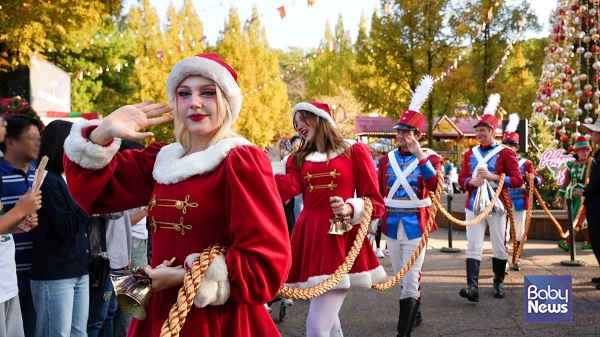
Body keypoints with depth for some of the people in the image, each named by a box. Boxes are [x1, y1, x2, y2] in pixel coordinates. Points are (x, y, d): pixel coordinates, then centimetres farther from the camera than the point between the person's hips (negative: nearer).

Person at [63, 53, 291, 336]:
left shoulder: (242, 162, -12)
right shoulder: (162, 159, 9)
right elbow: (93, 190, 8)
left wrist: (183, 277, -17)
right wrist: (103, 134, -8)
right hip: (161, 313, 7)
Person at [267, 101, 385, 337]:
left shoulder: (355, 151, 1)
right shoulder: (299, 158, 15)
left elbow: (375, 202, 0)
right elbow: (287, 191, -4)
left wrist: (350, 209, -17)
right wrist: (274, 164, 0)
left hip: (340, 240, -5)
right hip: (309, 238, 6)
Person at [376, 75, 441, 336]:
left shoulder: (429, 158, -4)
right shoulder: (387, 159, 7)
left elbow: (434, 185, -22)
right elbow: (379, 192, 11)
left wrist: (420, 155, -26)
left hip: (415, 224, -4)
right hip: (392, 224, 4)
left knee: (410, 278, -7)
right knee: (401, 277, 15)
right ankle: (414, 314, 35)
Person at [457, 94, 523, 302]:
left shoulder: (505, 153, -3)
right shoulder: (470, 154, 9)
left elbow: (517, 180, -9)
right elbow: (461, 179, 10)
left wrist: (492, 176, -21)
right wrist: (471, 181, -13)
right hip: (473, 206, 3)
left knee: (499, 247, 8)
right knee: (473, 247, -7)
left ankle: (498, 284, 22)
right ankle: (473, 286, -12)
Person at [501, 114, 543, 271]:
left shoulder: (525, 163, 2)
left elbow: (540, 180, -1)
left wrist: (532, 178, -22)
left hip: (519, 203, 1)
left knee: (518, 232, 11)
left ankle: (516, 260, 25)